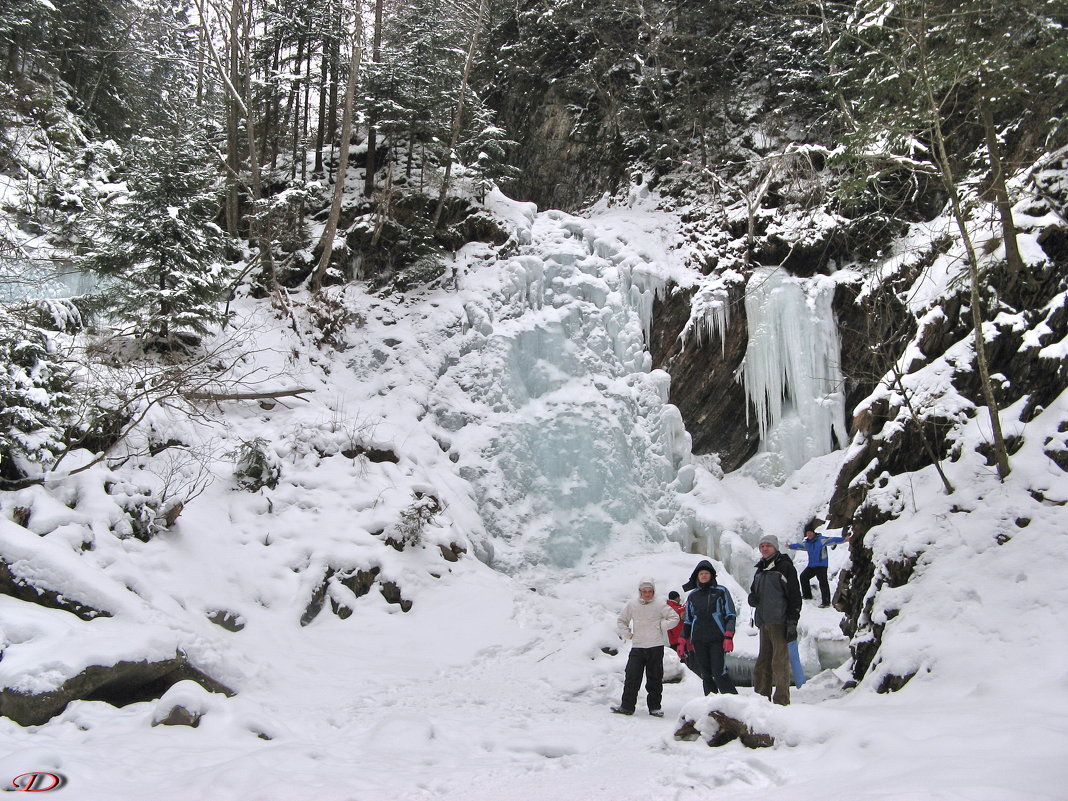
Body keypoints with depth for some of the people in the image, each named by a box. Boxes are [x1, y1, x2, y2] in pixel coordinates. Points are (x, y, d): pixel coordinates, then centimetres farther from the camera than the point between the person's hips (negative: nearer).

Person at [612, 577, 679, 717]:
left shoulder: (659, 606, -2)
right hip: (637, 648, 1)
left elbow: (674, 618, 1)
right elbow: (621, 621, 16)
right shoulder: (632, 605, 5)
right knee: (631, 677, -2)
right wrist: (628, 634, 5)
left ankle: (655, 707, 15)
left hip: (655, 647, -1)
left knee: (655, 679, 5)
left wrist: (661, 626, -4)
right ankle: (627, 706, 5)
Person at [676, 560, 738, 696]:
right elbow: (688, 621, 21)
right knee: (706, 676, 4)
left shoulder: (721, 591, 6)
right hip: (699, 641, 4)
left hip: (717, 639, -4)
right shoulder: (692, 596, 16)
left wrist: (728, 636, -9)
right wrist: (682, 642, 14)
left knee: (719, 674, -12)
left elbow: (731, 615, 3)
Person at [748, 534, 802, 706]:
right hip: (763, 622, 7)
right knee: (763, 662, 8)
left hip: (780, 622, -7)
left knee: (780, 662, -7)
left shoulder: (785, 566, -2)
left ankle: (782, 701, -3)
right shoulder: (760, 569, 19)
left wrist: (792, 623, -14)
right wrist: (752, 598, 5)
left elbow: (795, 596, -7)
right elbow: (754, 591, 30)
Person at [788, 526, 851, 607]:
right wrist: (789, 546, 40)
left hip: (821, 565, -8)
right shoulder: (806, 543, 10)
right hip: (811, 566, 8)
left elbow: (832, 540, -20)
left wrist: (844, 539, -31)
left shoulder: (821, 540, -12)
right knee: (803, 577, 20)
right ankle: (807, 595, 35)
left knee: (823, 582, -14)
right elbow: (798, 545, 28)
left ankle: (826, 602, -13)